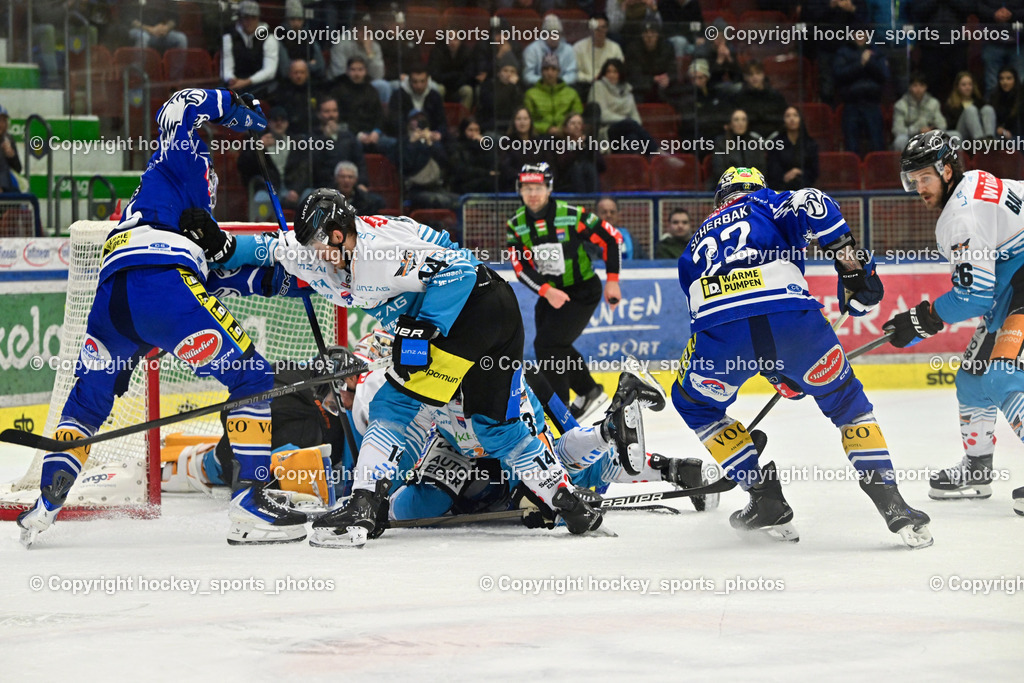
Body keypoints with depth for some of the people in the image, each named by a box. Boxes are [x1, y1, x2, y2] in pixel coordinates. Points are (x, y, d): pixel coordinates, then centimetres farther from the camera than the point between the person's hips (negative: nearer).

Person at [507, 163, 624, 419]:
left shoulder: (571, 215, -19)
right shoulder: (516, 224, -6)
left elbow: (612, 238, -10)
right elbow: (521, 266, -7)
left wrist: (612, 280, -10)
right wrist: (547, 291, -22)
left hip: (582, 290, -6)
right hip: (549, 292, 6)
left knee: (547, 344, -17)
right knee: (556, 347, 16)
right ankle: (589, 392, 40)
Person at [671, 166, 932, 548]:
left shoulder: (698, 243, 38)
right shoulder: (768, 204, 29)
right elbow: (811, 204, 4)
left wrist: (778, 373, 44)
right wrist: (851, 260, 8)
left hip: (718, 328, 1)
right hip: (792, 317, -1)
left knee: (695, 404, 31)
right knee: (845, 400, 23)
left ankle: (767, 501, 23)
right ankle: (894, 507, 12)